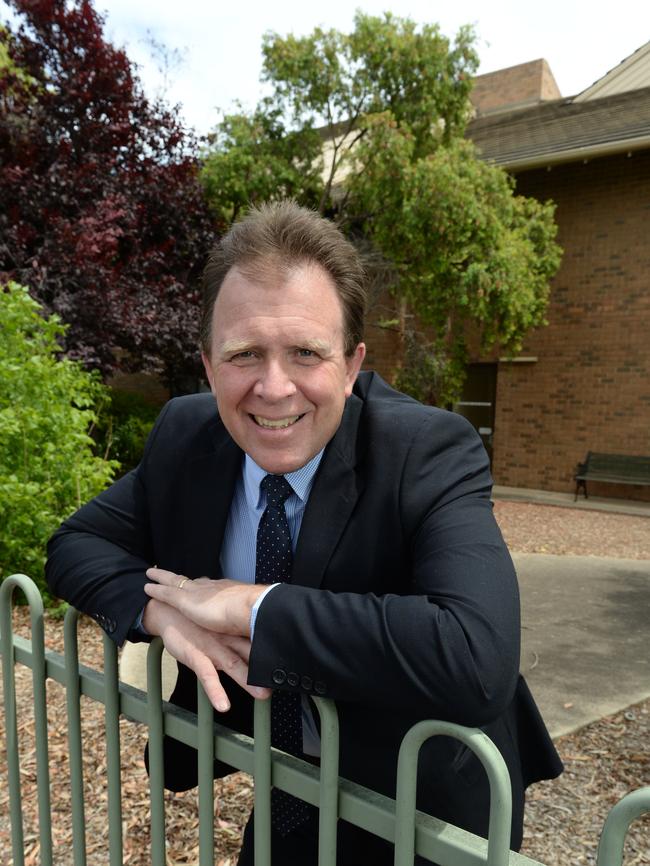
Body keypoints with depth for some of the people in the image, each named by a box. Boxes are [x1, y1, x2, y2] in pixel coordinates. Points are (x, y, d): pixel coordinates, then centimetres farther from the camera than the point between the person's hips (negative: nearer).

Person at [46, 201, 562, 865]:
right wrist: (160, 608, -26)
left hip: (418, 798, -3)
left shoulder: (430, 452, -29)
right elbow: (74, 543, -5)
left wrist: (252, 606, -35)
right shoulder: (184, 435, -14)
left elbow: (477, 661, -41)